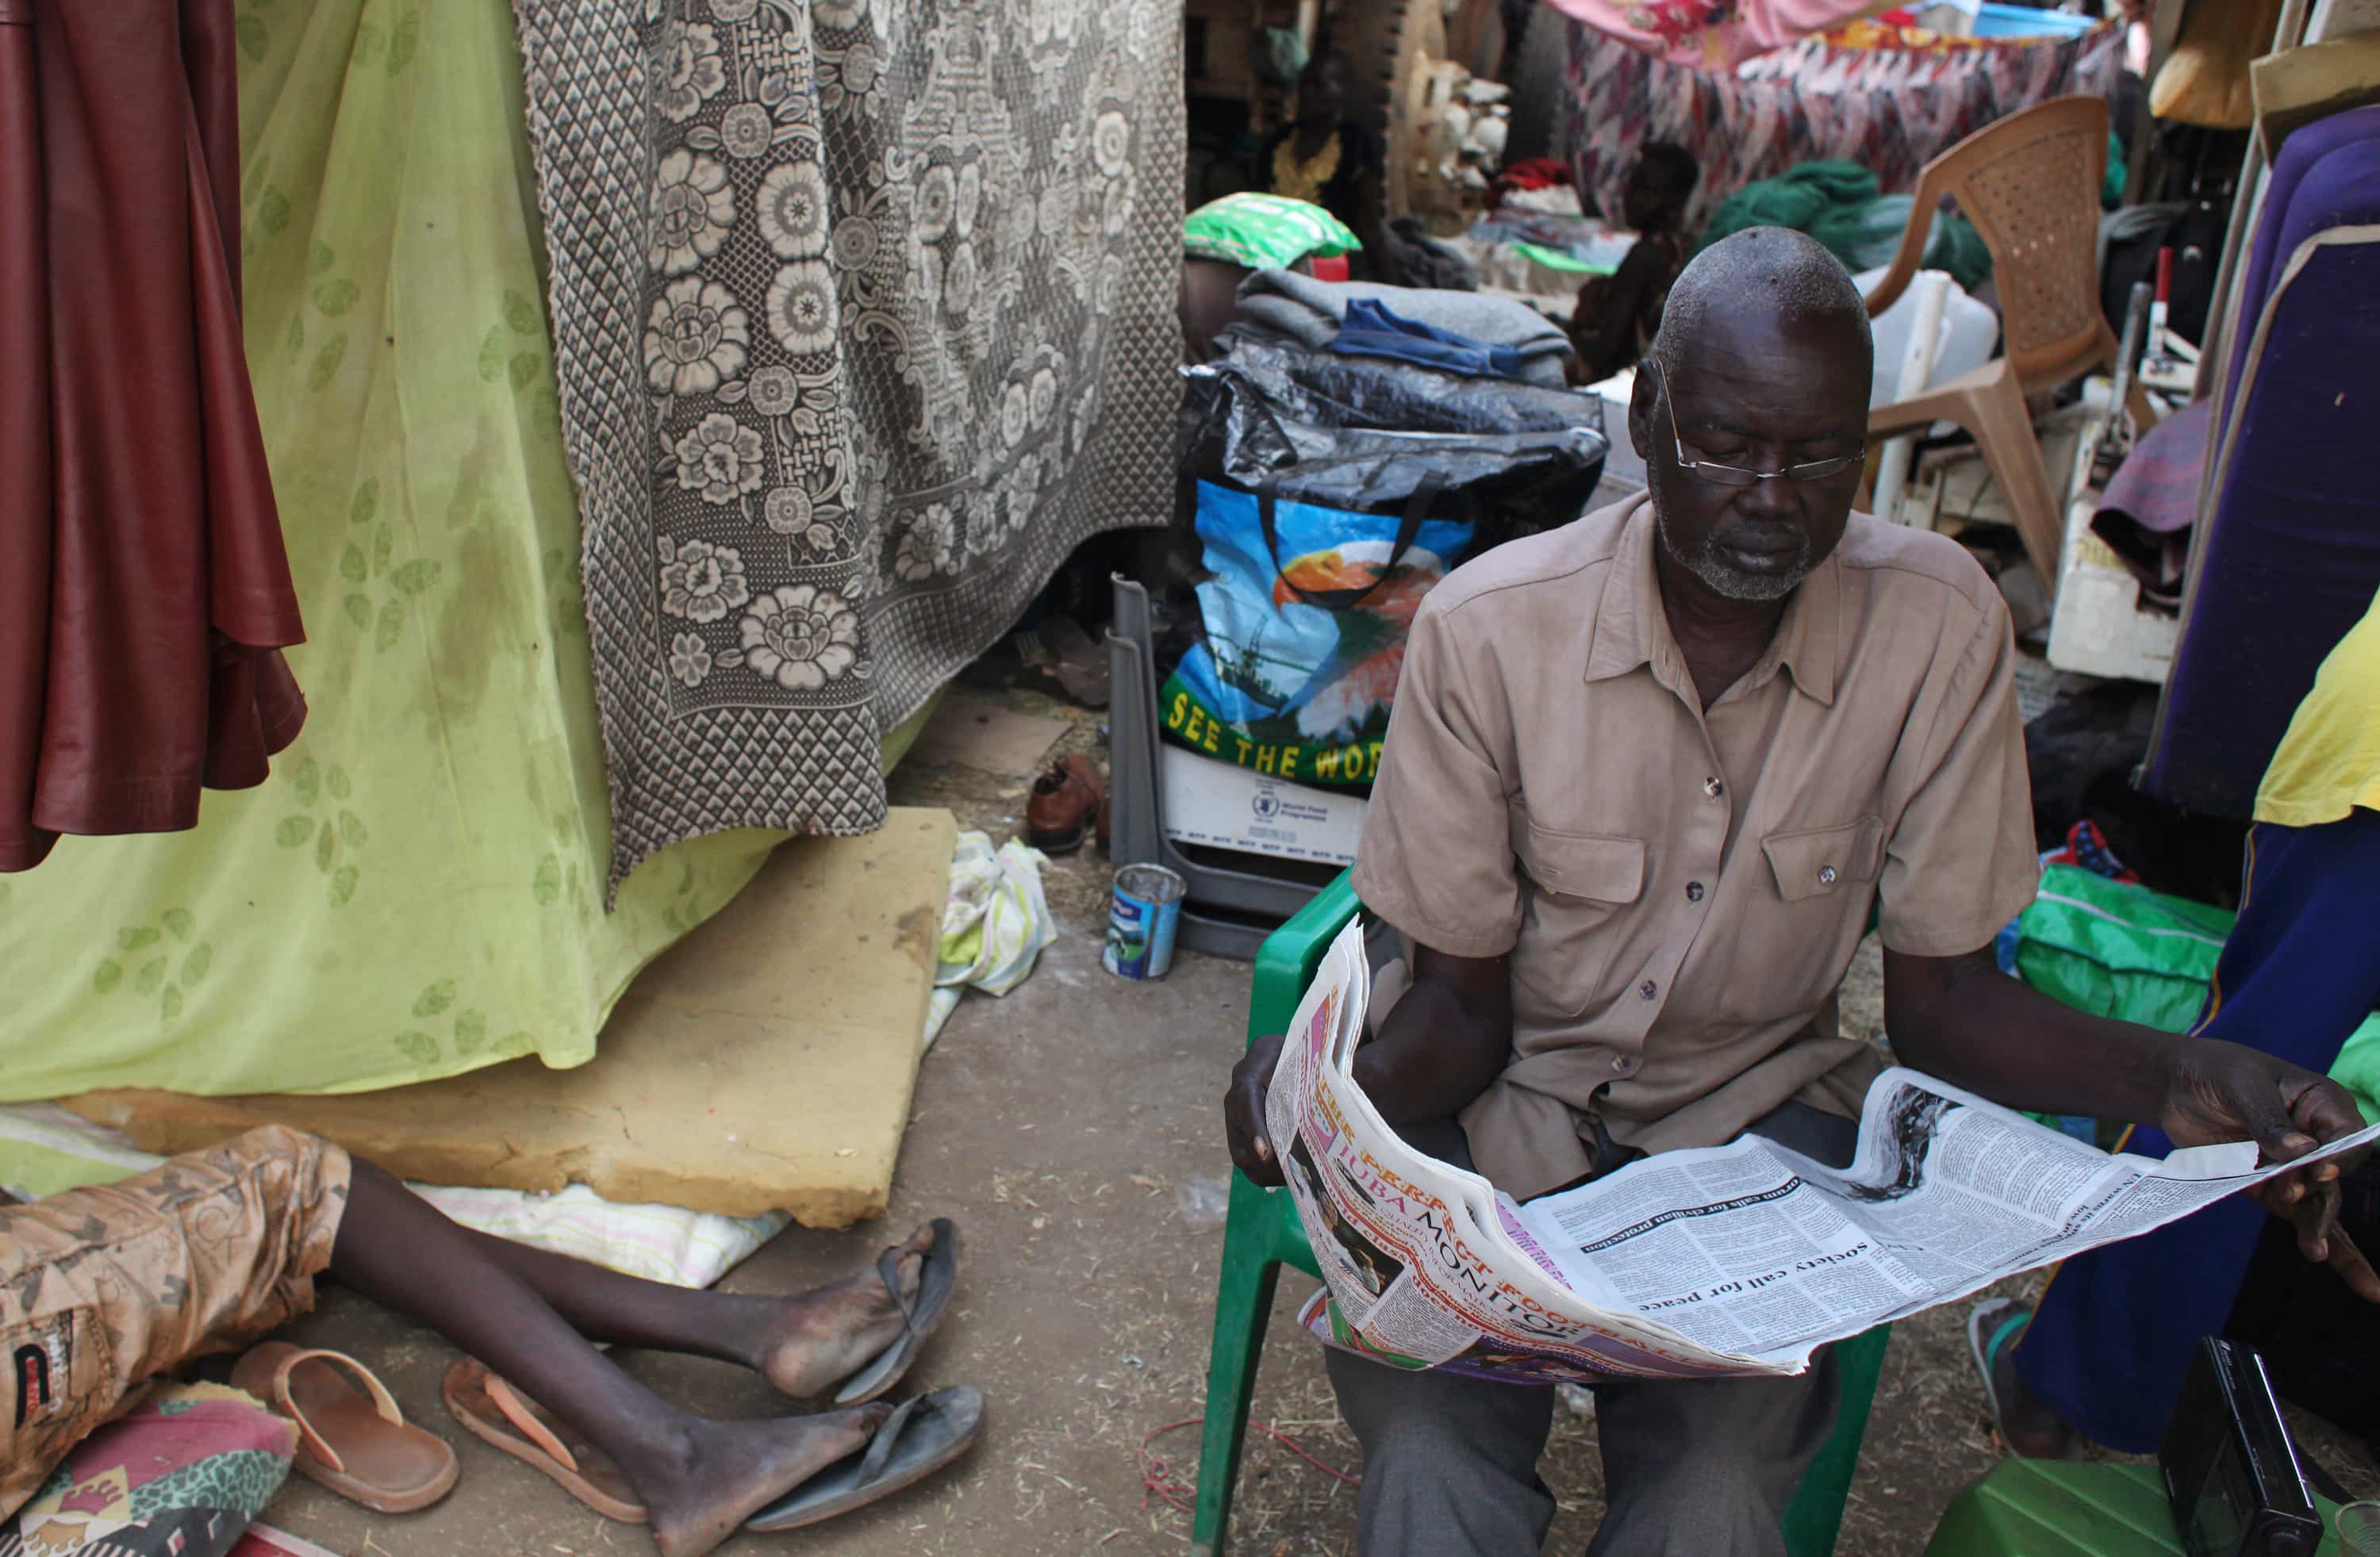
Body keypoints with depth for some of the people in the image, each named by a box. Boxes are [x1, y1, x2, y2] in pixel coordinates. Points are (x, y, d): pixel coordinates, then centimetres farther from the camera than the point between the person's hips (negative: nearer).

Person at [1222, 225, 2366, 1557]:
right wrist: (1326, 1090, -31)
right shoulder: (1488, 626, -16)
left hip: (1761, 1102, 1)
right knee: (1425, 1444, -27)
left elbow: (1939, 994, -4)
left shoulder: (1941, 623, -13)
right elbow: (1463, 1005, -9)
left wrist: (2177, 1078, -22)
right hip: (1513, 1097, 0)